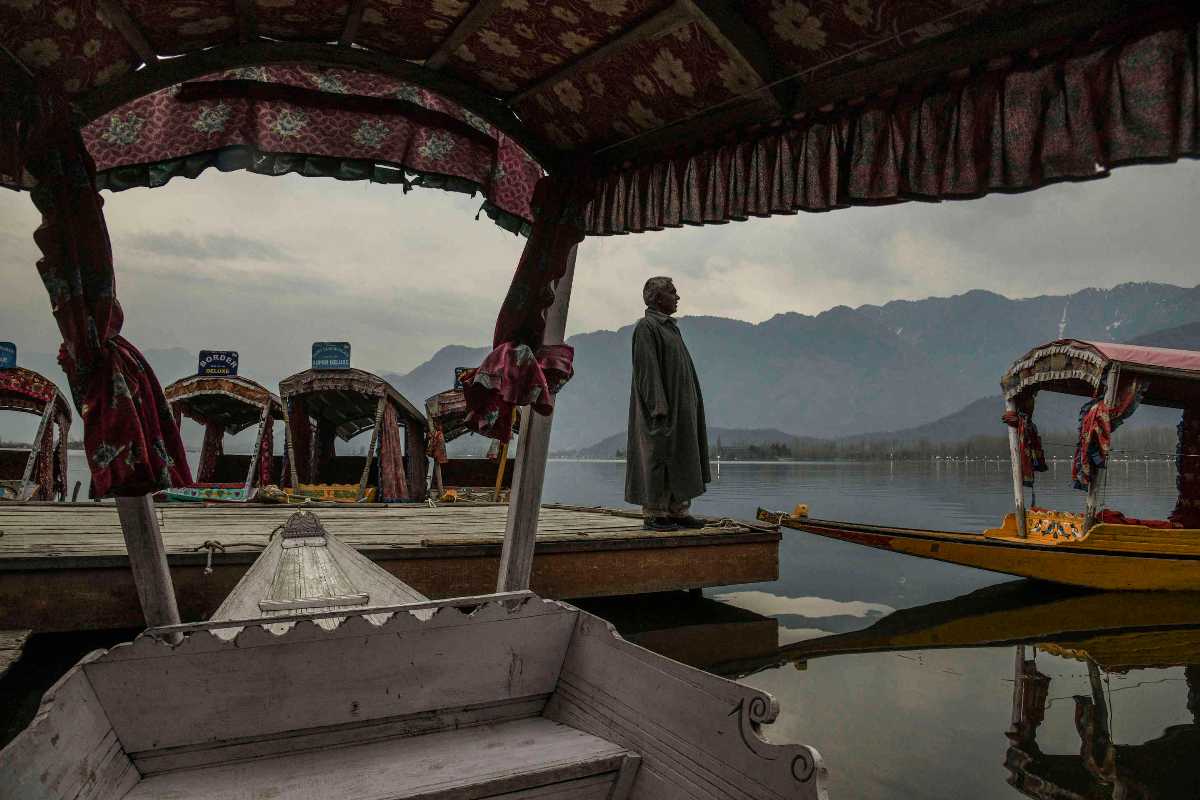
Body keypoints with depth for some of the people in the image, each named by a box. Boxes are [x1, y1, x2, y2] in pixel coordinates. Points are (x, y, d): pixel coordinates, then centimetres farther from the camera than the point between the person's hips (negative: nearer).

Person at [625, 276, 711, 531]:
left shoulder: (671, 328, 20)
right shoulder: (646, 326, -8)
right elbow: (647, 368, -16)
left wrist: (690, 407, 18)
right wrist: (659, 407, -24)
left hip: (680, 407, 9)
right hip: (662, 408, -9)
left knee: (681, 460, 8)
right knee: (657, 458, -7)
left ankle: (677, 511, 12)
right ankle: (653, 514, -2)